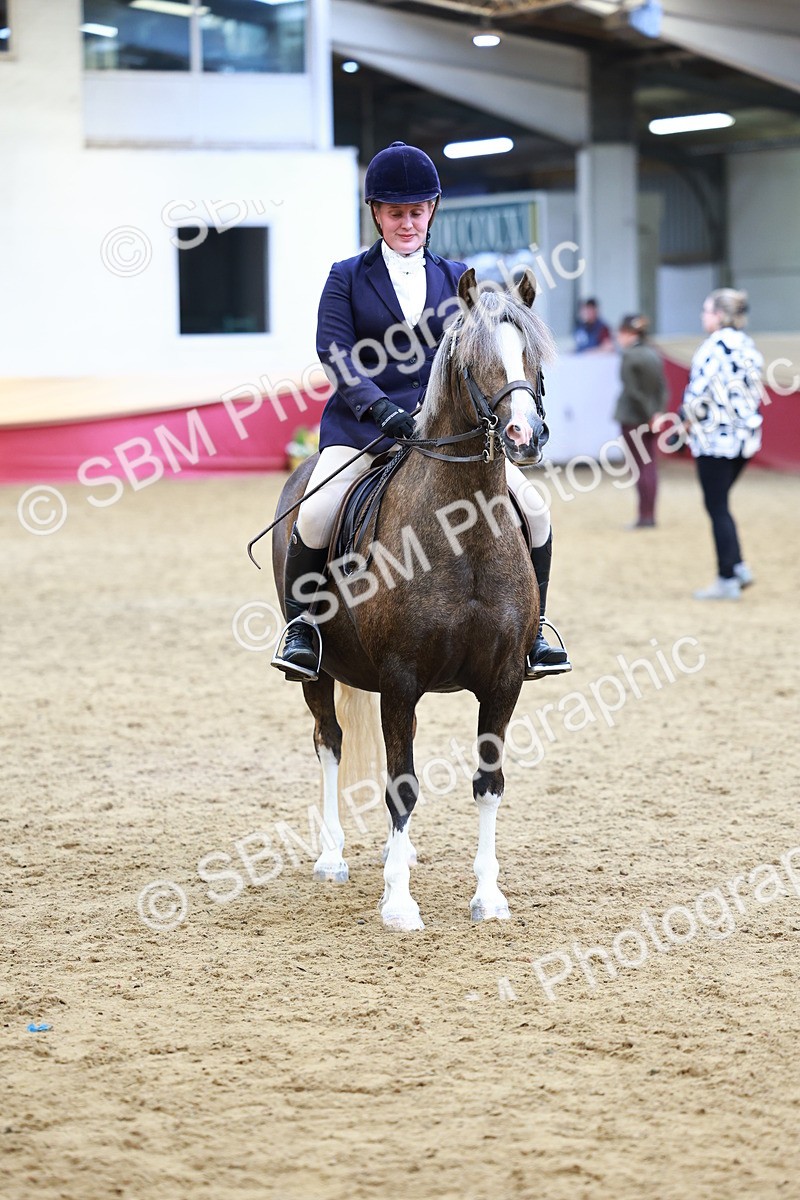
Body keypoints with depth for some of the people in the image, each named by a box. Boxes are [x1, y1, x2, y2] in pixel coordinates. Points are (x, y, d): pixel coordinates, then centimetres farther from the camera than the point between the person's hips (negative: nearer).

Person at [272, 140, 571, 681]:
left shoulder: (457, 280, 15)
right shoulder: (348, 277, 6)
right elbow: (334, 353, -6)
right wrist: (381, 408, -22)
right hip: (363, 425, -3)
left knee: (533, 508, -11)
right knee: (316, 514, -28)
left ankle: (531, 627, 7)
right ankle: (301, 621, -4)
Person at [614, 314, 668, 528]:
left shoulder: (630, 356, -13)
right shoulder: (653, 355, 9)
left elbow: (632, 390, -17)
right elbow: (662, 387, 6)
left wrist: (650, 414, -12)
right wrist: (656, 412, 0)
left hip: (632, 417, -6)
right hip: (651, 416, 6)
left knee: (641, 466, -2)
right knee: (650, 466, 9)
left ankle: (644, 516, -1)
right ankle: (650, 514, 10)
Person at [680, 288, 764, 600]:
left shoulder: (715, 346, -15)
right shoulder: (748, 346, 10)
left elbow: (701, 391, -19)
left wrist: (687, 418, -1)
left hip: (716, 437, -8)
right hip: (745, 436, 8)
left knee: (716, 507, -1)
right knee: (719, 505, 18)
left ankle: (727, 579, 0)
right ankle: (738, 567, 11)